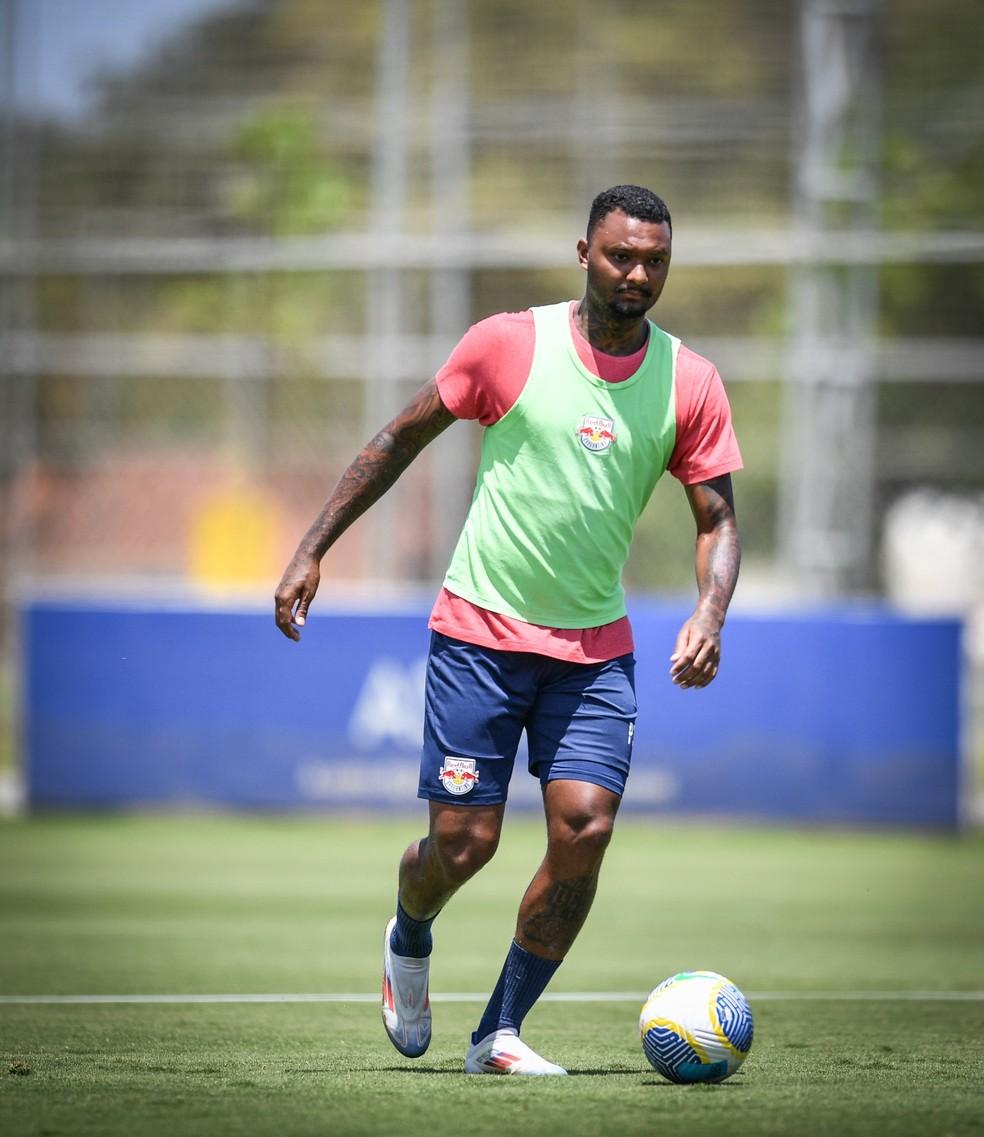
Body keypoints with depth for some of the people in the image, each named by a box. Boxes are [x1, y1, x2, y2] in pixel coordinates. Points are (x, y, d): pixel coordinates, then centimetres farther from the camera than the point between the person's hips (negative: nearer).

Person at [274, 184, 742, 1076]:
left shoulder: (690, 382, 0)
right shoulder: (510, 343, -7)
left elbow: (716, 519, 4)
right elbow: (400, 440, 3)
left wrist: (710, 615, -16)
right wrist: (312, 551, 0)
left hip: (595, 649, 2)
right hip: (480, 632, -2)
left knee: (584, 831, -14)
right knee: (463, 843, -5)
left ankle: (501, 1034, 2)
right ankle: (409, 942, 32)